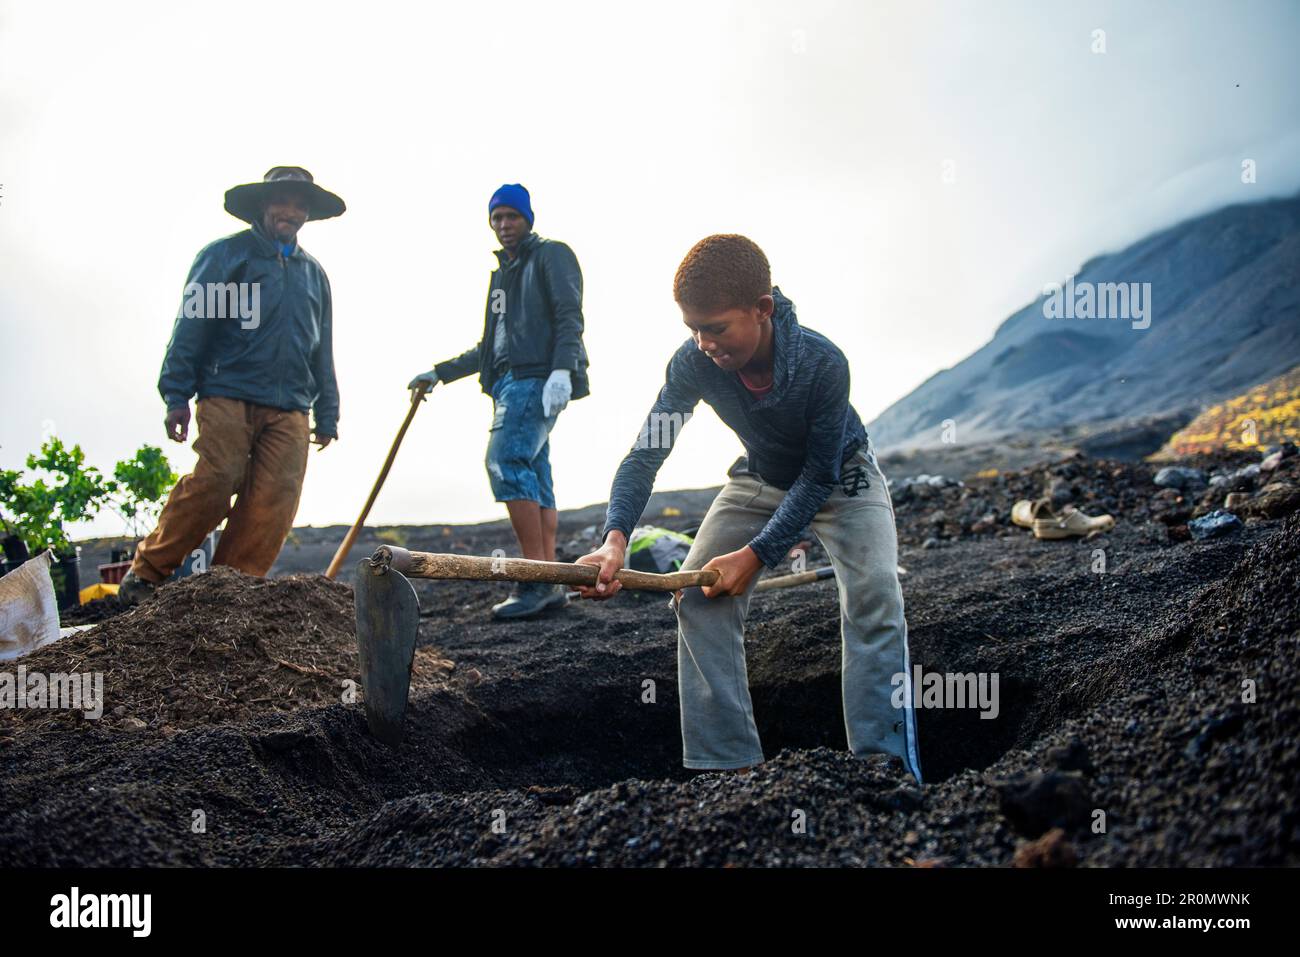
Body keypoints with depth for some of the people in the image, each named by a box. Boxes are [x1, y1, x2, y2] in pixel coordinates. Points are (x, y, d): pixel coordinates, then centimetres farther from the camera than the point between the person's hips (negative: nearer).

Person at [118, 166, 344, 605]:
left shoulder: (313, 273, 23)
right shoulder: (226, 254, 8)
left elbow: (323, 350, 26)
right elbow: (191, 324, 2)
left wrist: (327, 414, 20)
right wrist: (176, 395, -7)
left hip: (290, 410, 5)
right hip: (228, 396, -4)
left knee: (273, 503, -8)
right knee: (215, 482, -18)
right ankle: (146, 571, -3)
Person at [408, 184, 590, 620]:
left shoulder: (551, 255, 5)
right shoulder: (501, 273, 28)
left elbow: (569, 317, -9)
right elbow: (487, 348, 32)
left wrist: (562, 370, -23)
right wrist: (439, 372, 29)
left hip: (538, 377, -8)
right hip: (510, 382, 8)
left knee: (506, 462, -22)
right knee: (532, 479, 2)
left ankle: (537, 579, -23)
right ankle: (550, 583, 0)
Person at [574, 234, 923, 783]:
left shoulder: (822, 362, -36)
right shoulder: (693, 364, -27)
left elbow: (819, 476, -28)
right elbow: (647, 453, -26)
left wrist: (756, 554, -34)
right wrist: (615, 537, -44)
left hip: (840, 476, -3)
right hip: (761, 480, 4)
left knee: (874, 592, -26)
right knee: (696, 593, -12)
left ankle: (884, 761, -18)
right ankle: (726, 762, -6)